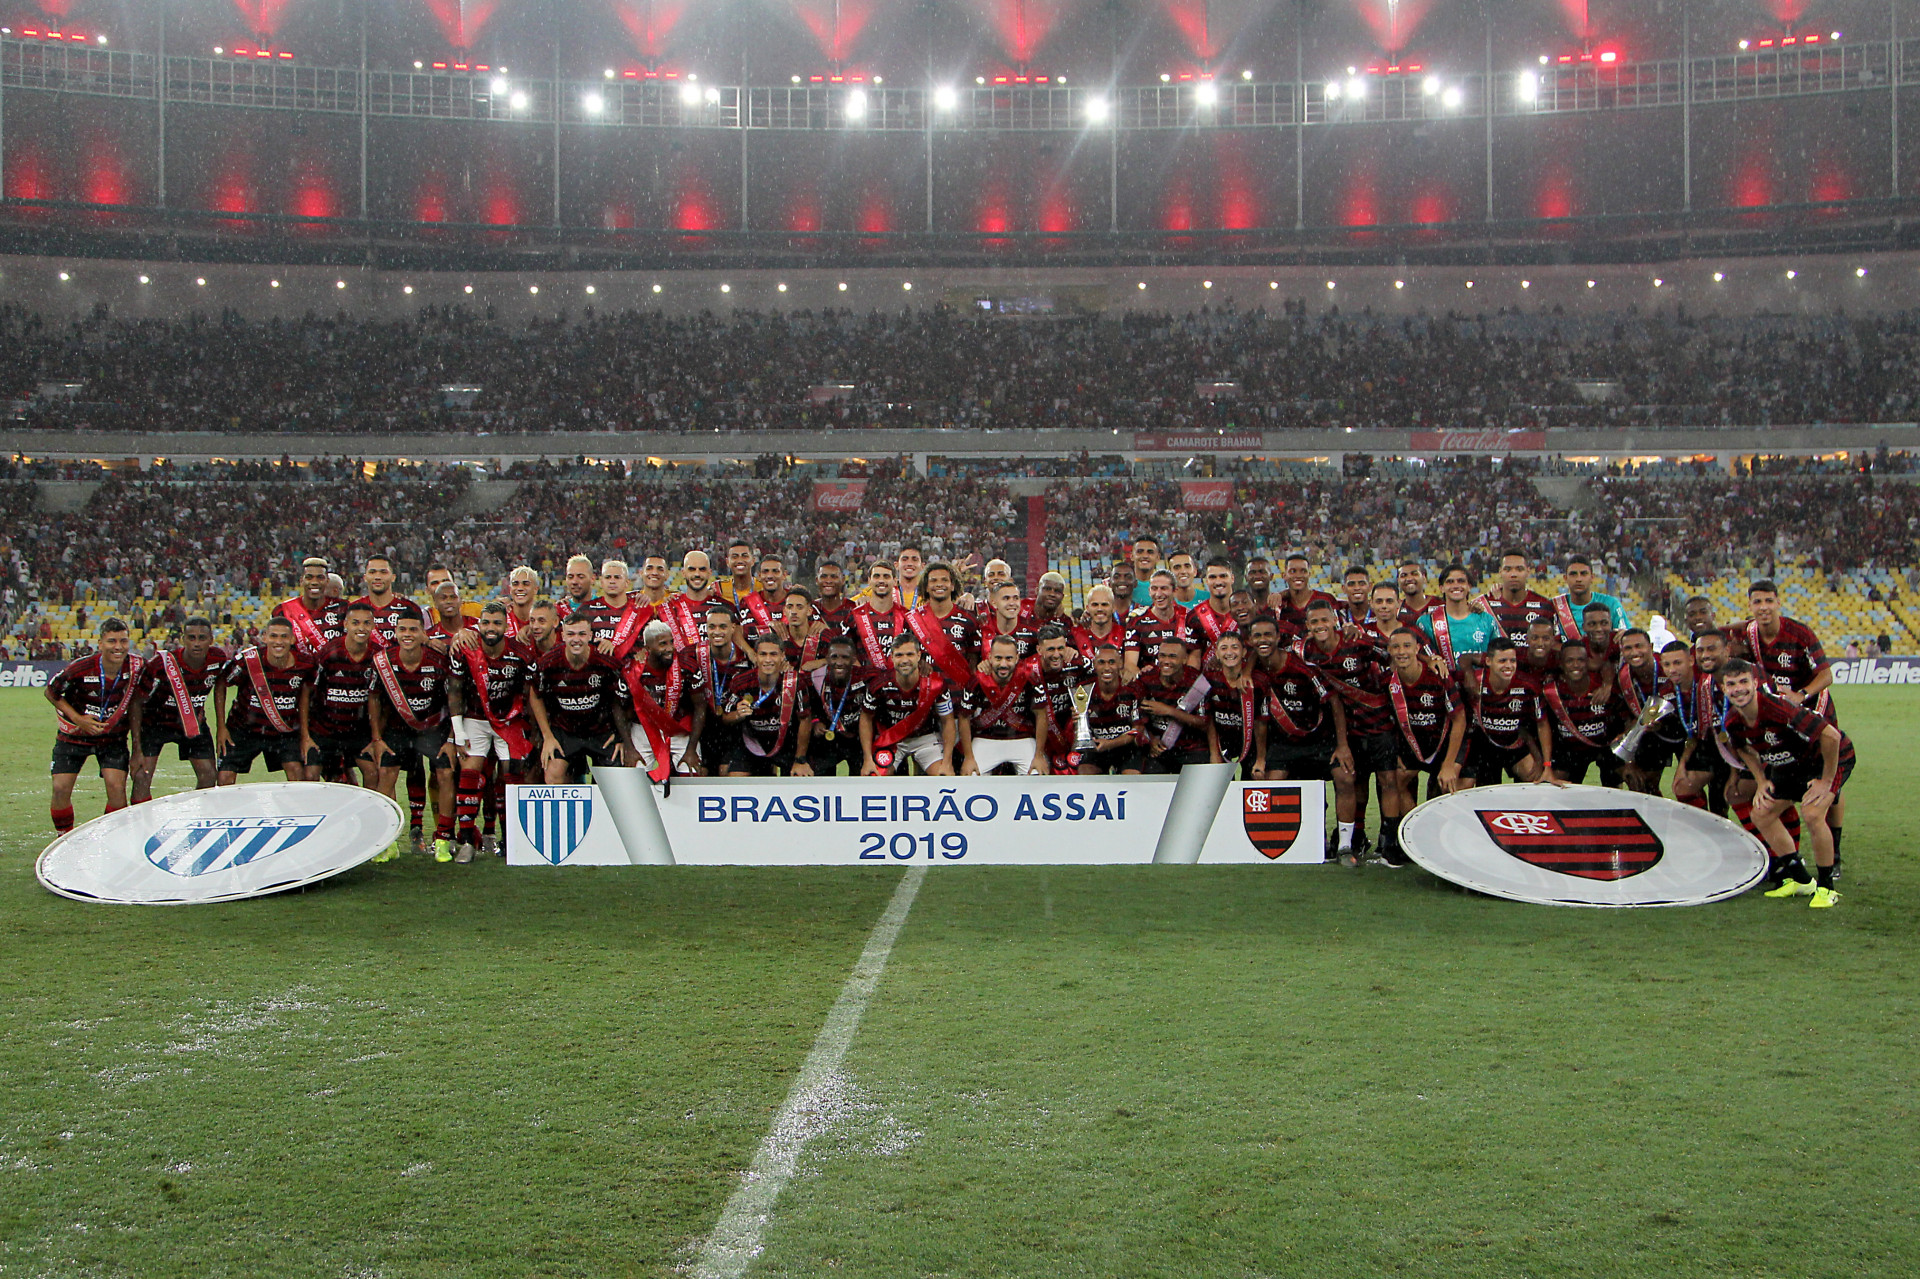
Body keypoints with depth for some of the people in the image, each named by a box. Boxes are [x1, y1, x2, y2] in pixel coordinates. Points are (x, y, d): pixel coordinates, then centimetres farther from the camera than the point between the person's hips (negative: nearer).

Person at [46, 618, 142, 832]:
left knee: (116, 787, -15)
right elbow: (51, 693, -7)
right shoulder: (80, 668, -24)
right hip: (74, 735, -1)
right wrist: (79, 720, -17)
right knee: (61, 788, -7)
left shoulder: (136, 666, -16)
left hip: (113, 737, 1)